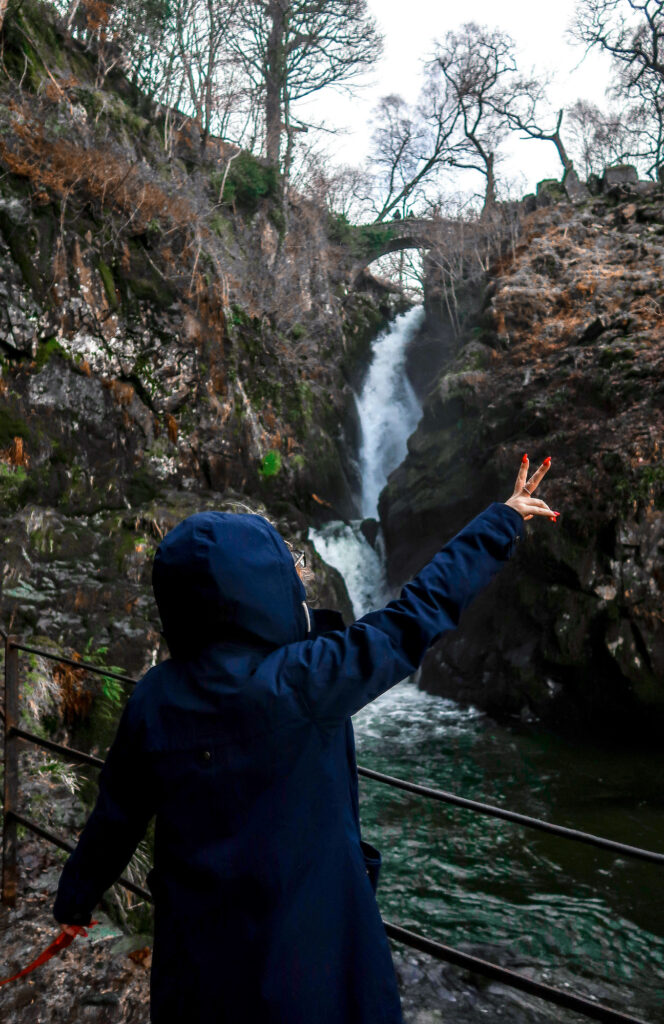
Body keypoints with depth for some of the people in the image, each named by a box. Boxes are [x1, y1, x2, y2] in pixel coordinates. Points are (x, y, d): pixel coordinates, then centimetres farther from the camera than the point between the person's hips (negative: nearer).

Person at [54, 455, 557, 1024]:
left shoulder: (152, 700, -13)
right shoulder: (301, 682, -26)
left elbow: (116, 816, -1)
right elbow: (417, 615, -20)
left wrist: (75, 897, 19)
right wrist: (501, 522, -8)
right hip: (309, 936, -4)